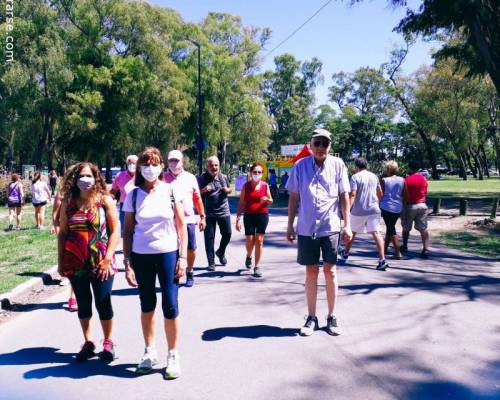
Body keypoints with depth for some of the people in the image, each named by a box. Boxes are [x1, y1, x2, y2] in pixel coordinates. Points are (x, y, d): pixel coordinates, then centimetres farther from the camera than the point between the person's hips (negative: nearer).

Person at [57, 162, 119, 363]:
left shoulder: (105, 200, -3)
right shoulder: (68, 203, 5)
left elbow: (115, 231, -6)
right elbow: (62, 233, 8)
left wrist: (108, 258, -13)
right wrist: (60, 262, 6)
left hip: (100, 263, -3)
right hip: (76, 263, 3)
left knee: (103, 303, 2)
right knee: (83, 304, 12)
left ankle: (108, 343, 21)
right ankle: (88, 343, 27)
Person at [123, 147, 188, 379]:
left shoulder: (171, 191, -2)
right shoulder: (133, 195, 1)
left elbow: (181, 226, 0)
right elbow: (127, 231, 4)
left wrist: (183, 257, -6)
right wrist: (127, 263, -1)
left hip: (168, 254, -1)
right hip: (141, 256, 2)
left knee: (170, 306, -1)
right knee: (147, 305, 13)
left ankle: (173, 356, 16)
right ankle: (150, 352, 30)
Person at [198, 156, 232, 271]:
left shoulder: (224, 177, 6)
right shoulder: (202, 179, -4)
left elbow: (229, 189, 20)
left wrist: (227, 190, -4)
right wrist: (203, 190, -20)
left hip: (223, 211, 3)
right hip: (209, 213, -3)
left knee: (227, 234, 8)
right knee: (209, 237, 0)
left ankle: (220, 252, 36)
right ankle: (211, 262, 9)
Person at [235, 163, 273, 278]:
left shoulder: (265, 185, 3)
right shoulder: (246, 186, 1)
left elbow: (270, 201, 13)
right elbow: (241, 203, 1)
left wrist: (266, 199, -12)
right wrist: (238, 219, -4)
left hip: (262, 215, 0)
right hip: (249, 215, 0)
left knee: (259, 240, -2)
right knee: (249, 240, 0)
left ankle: (257, 266, 8)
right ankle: (249, 256, 34)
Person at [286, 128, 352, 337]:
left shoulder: (337, 164, 0)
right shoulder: (300, 165, 2)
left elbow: (344, 196, 3)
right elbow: (293, 197, 6)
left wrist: (347, 224, -1)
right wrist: (290, 226, 5)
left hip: (330, 226, -1)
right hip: (306, 227, 1)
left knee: (330, 270, 4)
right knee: (311, 272, 7)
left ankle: (331, 316, 18)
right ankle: (311, 317, 18)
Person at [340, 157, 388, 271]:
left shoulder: (355, 177, -6)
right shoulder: (374, 176, 11)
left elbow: (352, 194, -17)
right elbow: (380, 194, 19)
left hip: (358, 210, -3)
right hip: (373, 209, 3)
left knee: (352, 232, 16)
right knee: (376, 233, -5)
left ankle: (345, 254, 32)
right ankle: (382, 260, -16)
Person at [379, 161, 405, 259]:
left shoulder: (384, 180, -10)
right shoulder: (402, 180, 1)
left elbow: (381, 194, -7)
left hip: (387, 207, -5)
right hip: (398, 207, 5)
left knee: (391, 229, -1)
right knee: (390, 227, 19)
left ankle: (397, 253, -8)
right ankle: (385, 248, 33)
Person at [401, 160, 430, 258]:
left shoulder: (407, 179, -11)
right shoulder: (424, 179, 6)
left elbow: (404, 195, -11)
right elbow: (425, 193, 13)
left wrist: (403, 207, -7)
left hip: (410, 205, -4)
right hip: (422, 205, 4)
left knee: (406, 227, 13)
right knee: (423, 228, 2)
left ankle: (404, 247, 23)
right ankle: (426, 249, -6)